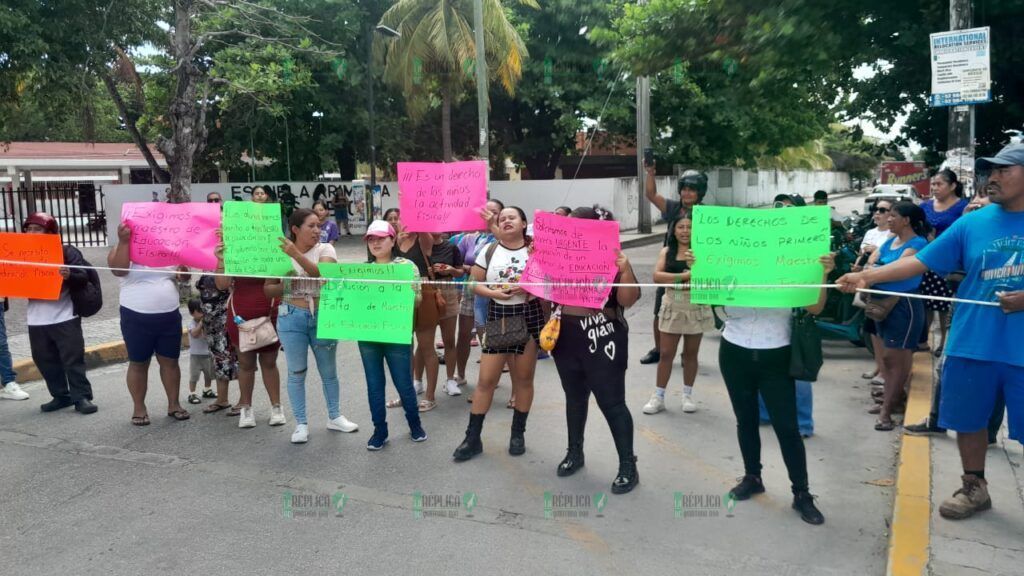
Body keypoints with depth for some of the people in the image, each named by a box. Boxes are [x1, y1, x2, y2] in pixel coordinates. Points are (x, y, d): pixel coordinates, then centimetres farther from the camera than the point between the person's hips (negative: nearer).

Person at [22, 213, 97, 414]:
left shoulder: (66, 250, -4)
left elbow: (83, 277, -12)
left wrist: (69, 275, -33)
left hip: (64, 318, -6)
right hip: (36, 320, 6)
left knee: (73, 359, -2)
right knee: (45, 361, 11)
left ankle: (82, 397, 2)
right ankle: (61, 396, 22)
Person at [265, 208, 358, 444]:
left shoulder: (325, 249, -4)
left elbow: (323, 274, -24)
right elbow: (268, 289, 3)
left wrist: (296, 254, -32)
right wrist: (284, 286, -17)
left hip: (322, 317, 0)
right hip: (291, 318, 0)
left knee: (329, 371, 12)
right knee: (296, 373, 6)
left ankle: (334, 417, 28)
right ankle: (301, 424, 18)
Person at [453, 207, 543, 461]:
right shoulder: (489, 250, 2)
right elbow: (475, 284, 3)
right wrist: (494, 293, -15)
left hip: (530, 316, 0)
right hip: (498, 316, 0)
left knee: (524, 378, 9)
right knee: (486, 380, -1)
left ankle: (518, 433, 25)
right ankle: (473, 438, 9)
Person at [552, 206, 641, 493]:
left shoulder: (612, 259, -9)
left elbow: (628, 300, -16)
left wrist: (625, 271, -31)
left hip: (602, 340, -6)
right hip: (567, 340, 6)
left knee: (612, 403, -2)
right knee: (575, 398, 18)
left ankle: (628, 466, 8)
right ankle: (575, 452, 34)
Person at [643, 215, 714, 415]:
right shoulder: (666, 251, 2)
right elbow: (657, 276, -12)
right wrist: (683, 275, -20)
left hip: (697, 307, -1)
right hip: (672, 307, 1)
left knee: (691, 353, 10)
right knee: (666, 353, 4)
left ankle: (687, 395, 23)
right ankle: (658, 397, 12)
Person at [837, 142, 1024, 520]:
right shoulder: (971, 224, 3)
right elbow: (919, 262, 2)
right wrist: (868, 276, -8)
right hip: (972, 344, 3)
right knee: (969, 419, 14)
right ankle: (974, 488, 32)